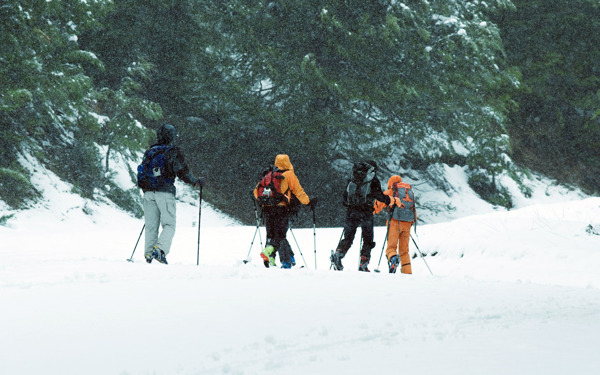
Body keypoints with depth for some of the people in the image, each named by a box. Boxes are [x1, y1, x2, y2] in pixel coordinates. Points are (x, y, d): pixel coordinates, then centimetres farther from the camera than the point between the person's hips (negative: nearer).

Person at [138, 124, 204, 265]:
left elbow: (141, 171, 21)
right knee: (169, 224, -2)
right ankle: (160, 249, -22)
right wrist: (195, 182, 4)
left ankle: (148, 253, 3)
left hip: (148, 193, 5)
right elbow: (181, 171, -9)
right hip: (165, 192, -5)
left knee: (151, 226, 9)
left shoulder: (150, 151, 16)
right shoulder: (173, 151, -2)